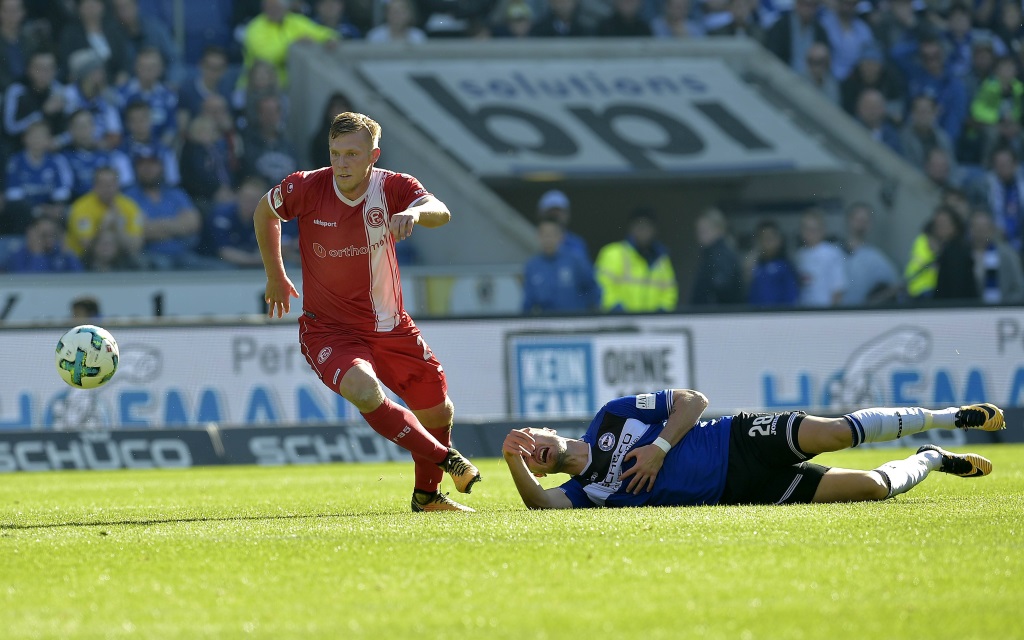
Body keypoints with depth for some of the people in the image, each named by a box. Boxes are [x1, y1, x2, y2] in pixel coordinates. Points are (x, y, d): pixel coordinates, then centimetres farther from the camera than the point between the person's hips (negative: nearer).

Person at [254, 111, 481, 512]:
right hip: (328, 328, -3)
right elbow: (264, 213, 7)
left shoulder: (393, 188, -13)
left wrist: (415, 212, -56)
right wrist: (275, 277, 12)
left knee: (439, 411, 11)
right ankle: (445, 460, -14)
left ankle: (427, 494, 39)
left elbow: (440, 213, -33)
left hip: (390, 327, 3)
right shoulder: (306, 189, -15)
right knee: (364, 391, -32)